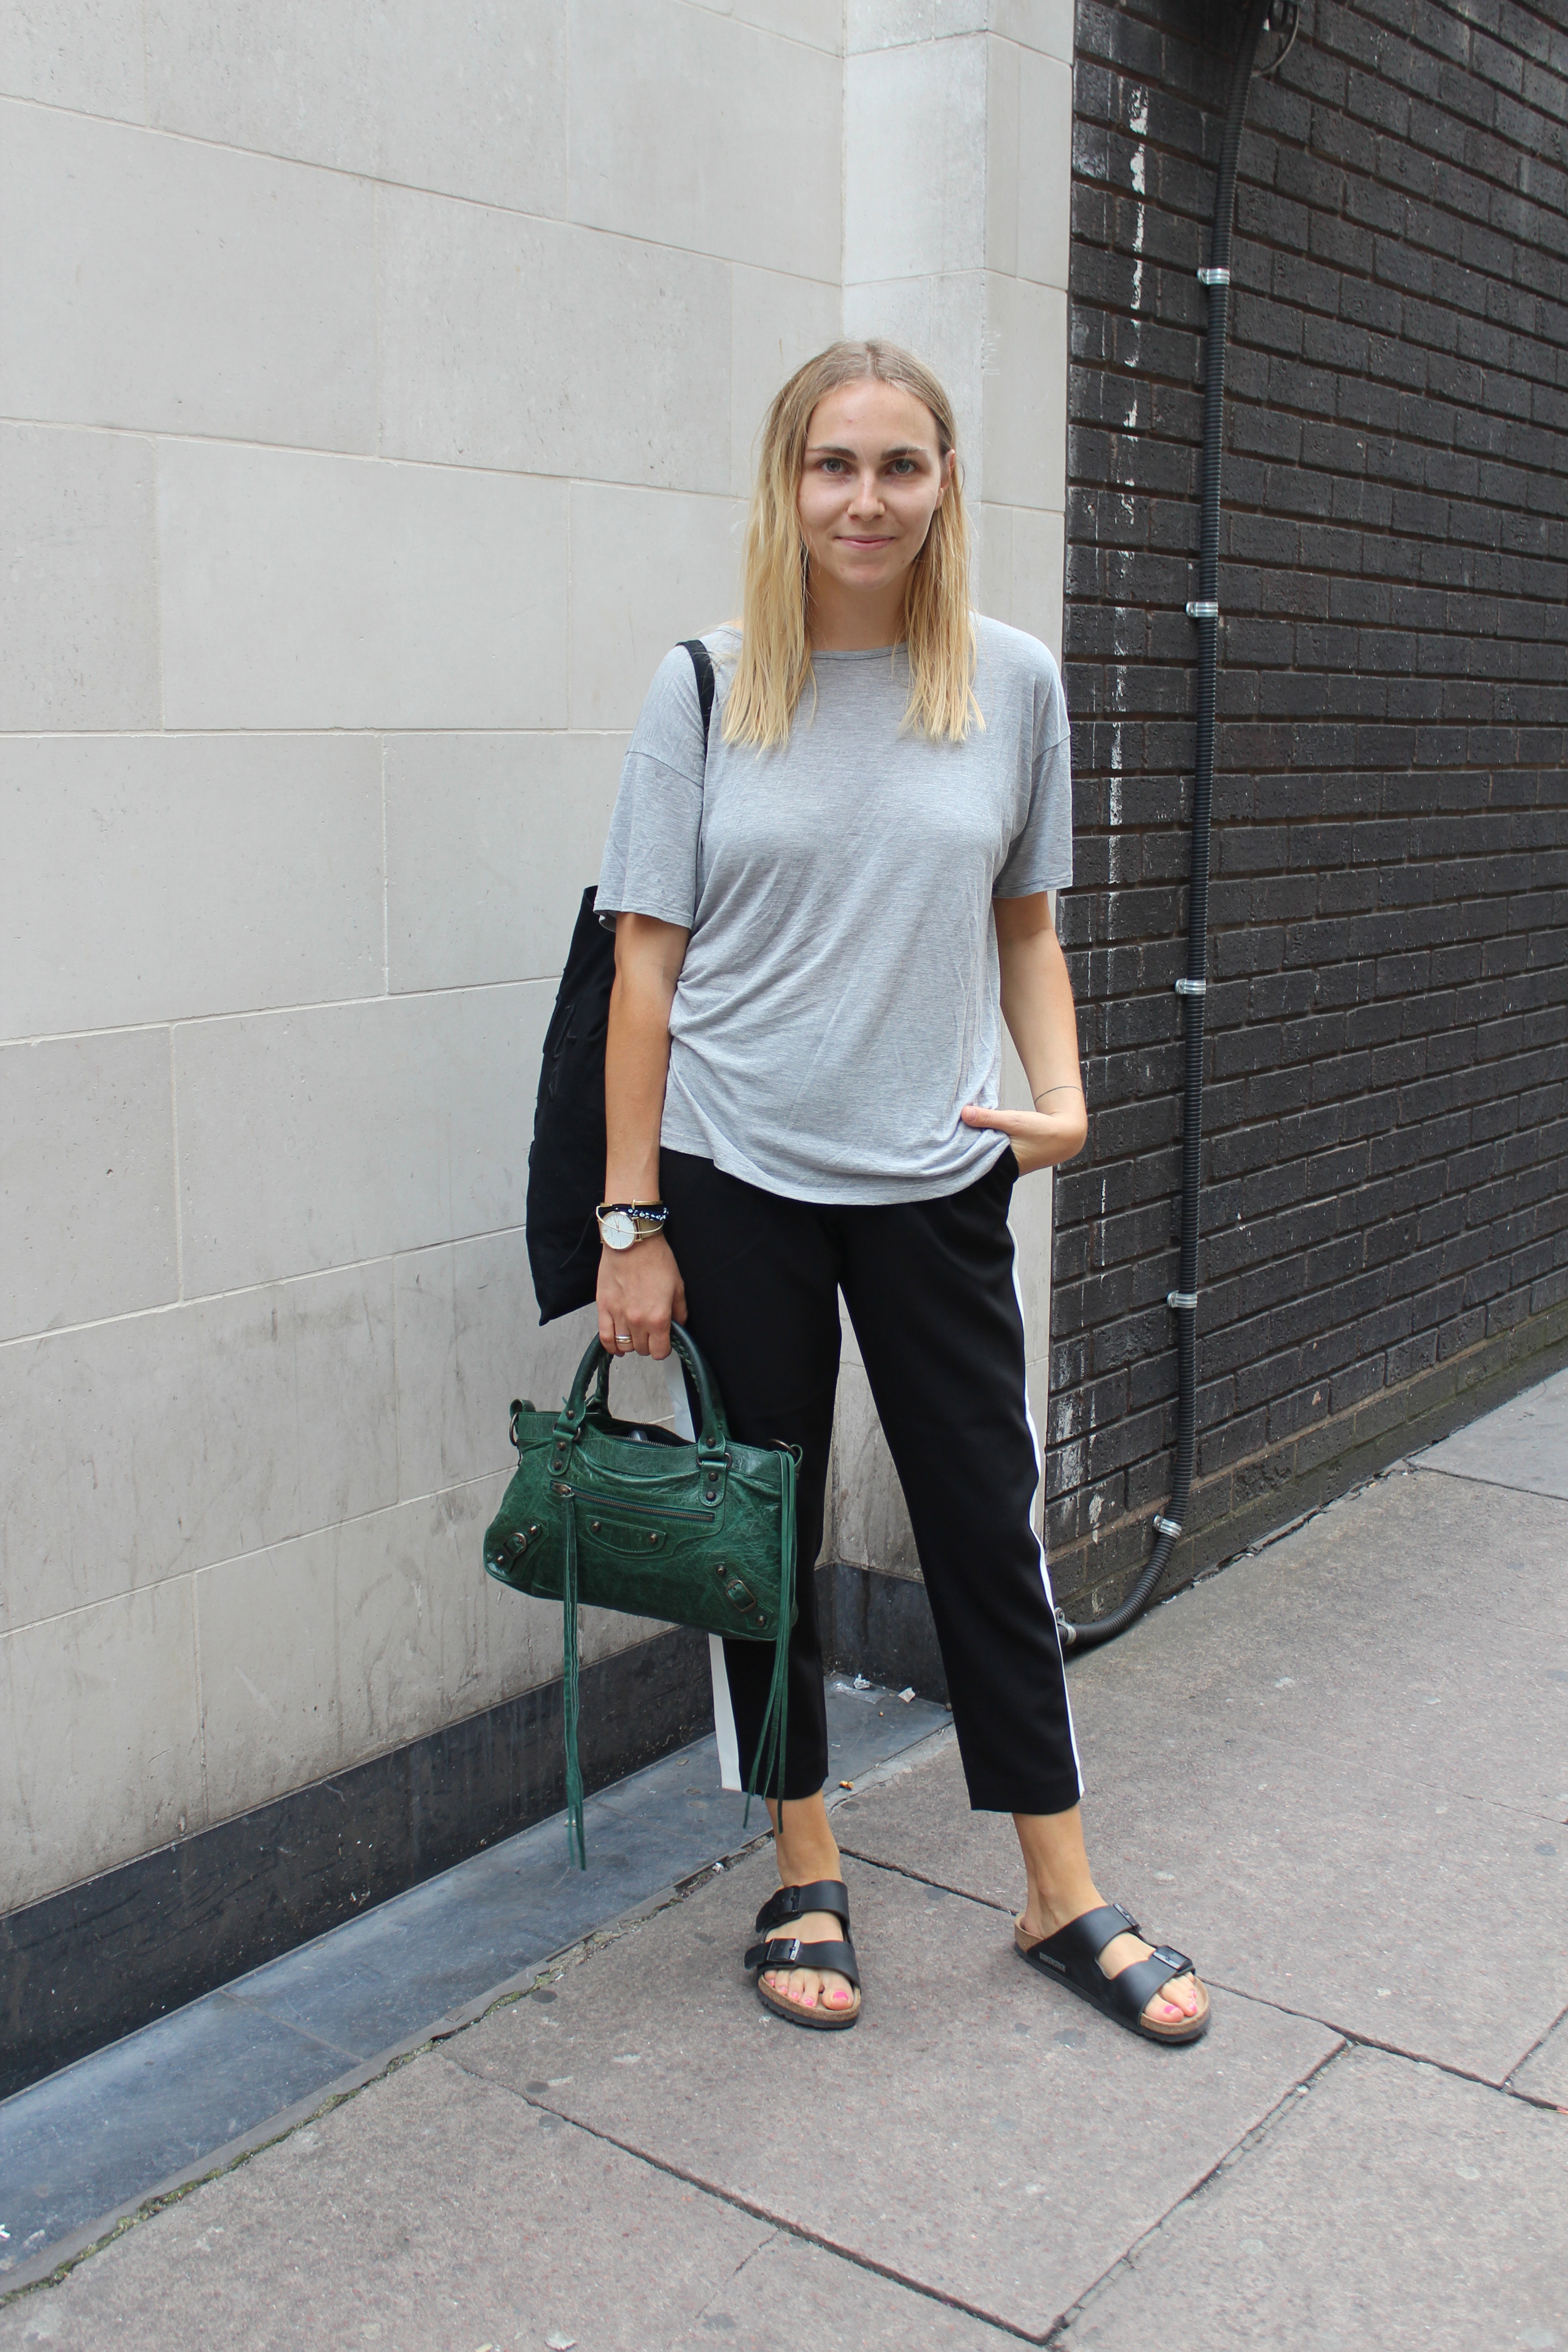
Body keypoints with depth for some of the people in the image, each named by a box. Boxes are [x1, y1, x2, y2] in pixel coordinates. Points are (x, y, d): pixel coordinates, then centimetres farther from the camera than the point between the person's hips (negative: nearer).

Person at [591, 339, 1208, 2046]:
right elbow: (648, 963, -3)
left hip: (936, 1182, 1)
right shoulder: (704, 691, -3)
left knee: (987, 1521, 7)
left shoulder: (1014, 684, 2)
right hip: (738, 1183, -1)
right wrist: (633, 1223, -6)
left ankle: (1062, 1899, 24)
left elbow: (1026, 927, 12)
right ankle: (806, 1884, 28)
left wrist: (1063, 1096, -6)